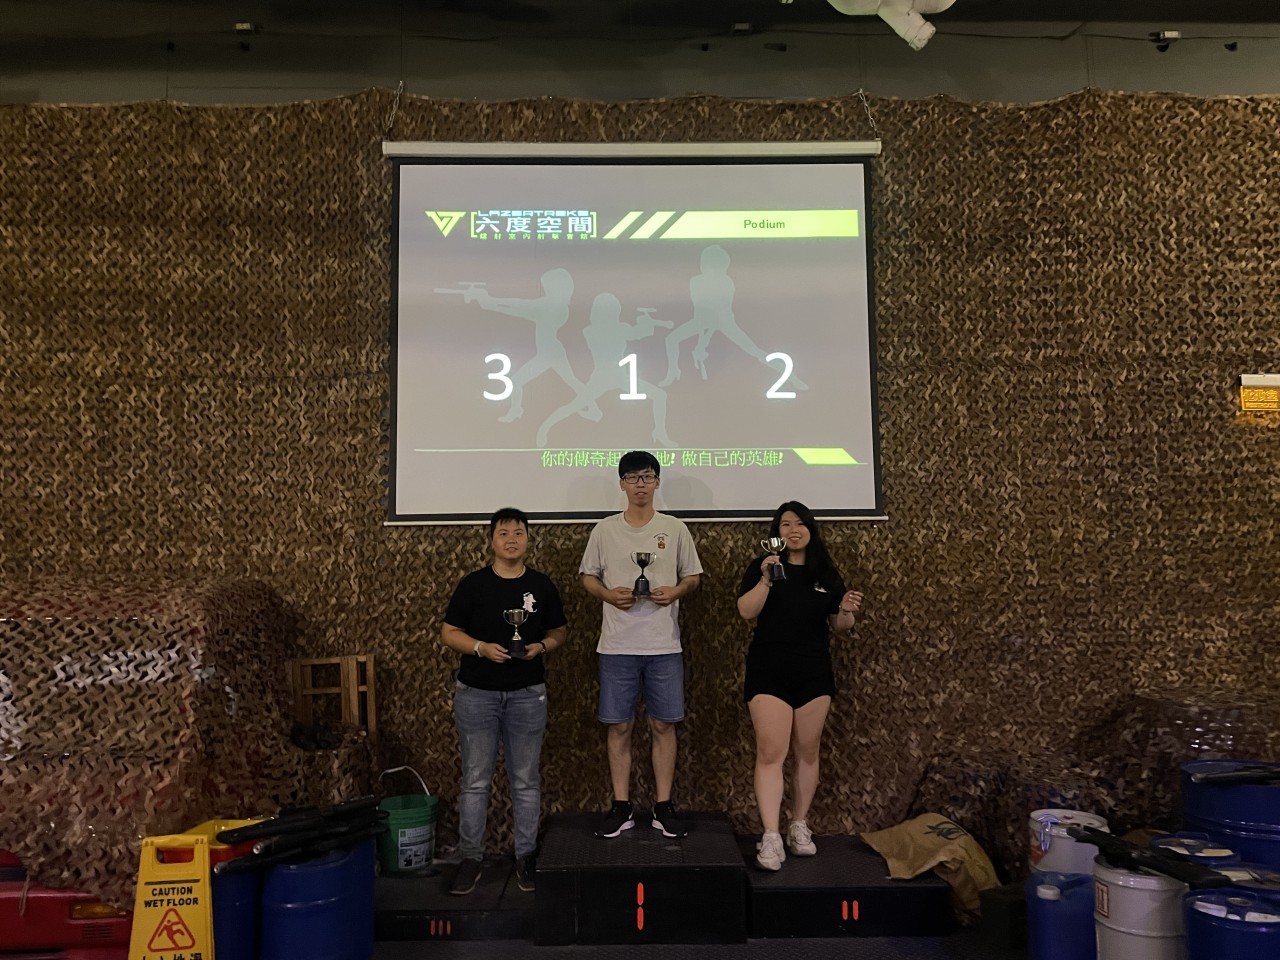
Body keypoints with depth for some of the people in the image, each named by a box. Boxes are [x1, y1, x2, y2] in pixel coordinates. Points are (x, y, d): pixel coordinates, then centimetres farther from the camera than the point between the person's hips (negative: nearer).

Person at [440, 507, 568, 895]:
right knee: (475, 781, 5)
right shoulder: (473, 584, -1)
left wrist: (541, 646, -10)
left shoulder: (542, 585, 4)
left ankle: (526, 856, 22)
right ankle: (470, 858, 17)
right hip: (476, 694, -1)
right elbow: (449, 632, 0)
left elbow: (559, 631, 11)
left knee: (525, 781, 9)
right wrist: (481, 648, -16)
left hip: (528, 695, 1)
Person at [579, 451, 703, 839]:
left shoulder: (675, 529, 4)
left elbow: (693, 577, 9)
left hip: (664, 645, 0)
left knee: (663, 725, 5)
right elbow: (588, 577, 9)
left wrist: (675, 592, -12)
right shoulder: (604, 530, 4)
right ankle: (621, 807, 17)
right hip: (617, 645, 0)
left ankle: (663, 806, 16)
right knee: (619, 726, 5)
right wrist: (609, 594, -11)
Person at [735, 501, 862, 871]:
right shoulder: (762, 566, 2)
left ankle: (799, 827, 23)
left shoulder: (826, 573, 10)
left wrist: (846, 611, -8)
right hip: (769, 672, -3)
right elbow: (746, 611, -8)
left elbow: (838, 627, 13)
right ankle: (771, 837, -8)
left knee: (807, 753, 10)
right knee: (770, 753, -9)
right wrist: (765, 580, -21)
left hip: (814, 673, 3)